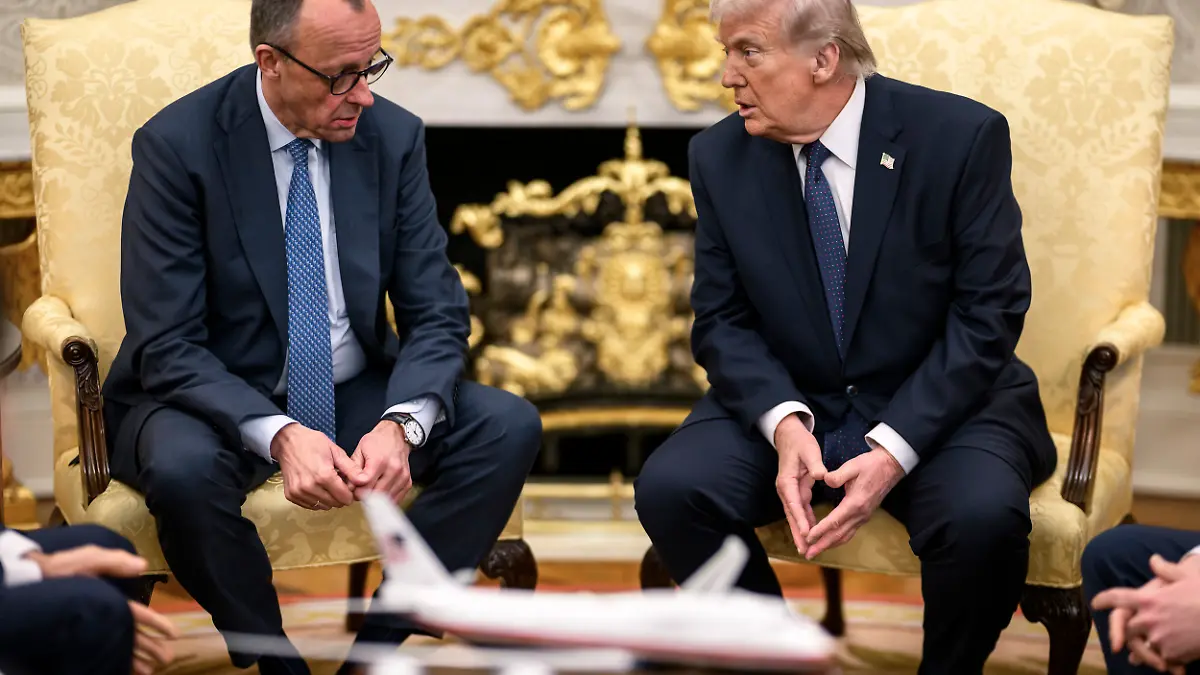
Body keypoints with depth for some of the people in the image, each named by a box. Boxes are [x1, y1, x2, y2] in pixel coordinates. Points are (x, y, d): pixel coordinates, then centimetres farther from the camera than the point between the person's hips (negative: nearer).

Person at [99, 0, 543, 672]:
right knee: (184, 468, -37)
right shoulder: (178, 144, -15)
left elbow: (438, 313, -3)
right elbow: (167, 347, -17)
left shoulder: (394, 134, -4)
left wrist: (400, 424, -24)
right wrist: (279, 435, -34)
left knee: (510, 427, -19)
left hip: (355, 393, 4)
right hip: (219, 401, -4)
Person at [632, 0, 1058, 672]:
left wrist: (894, 449, -24)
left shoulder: (961, 136, -12)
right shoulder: (720, 157, -2)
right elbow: (722, 321, 0)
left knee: (983, 515, -33)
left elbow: (988, 313, -13)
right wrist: (783, 422, -21)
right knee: (669, 489, -23)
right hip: (788, 406, 3)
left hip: (939, 407, -3)